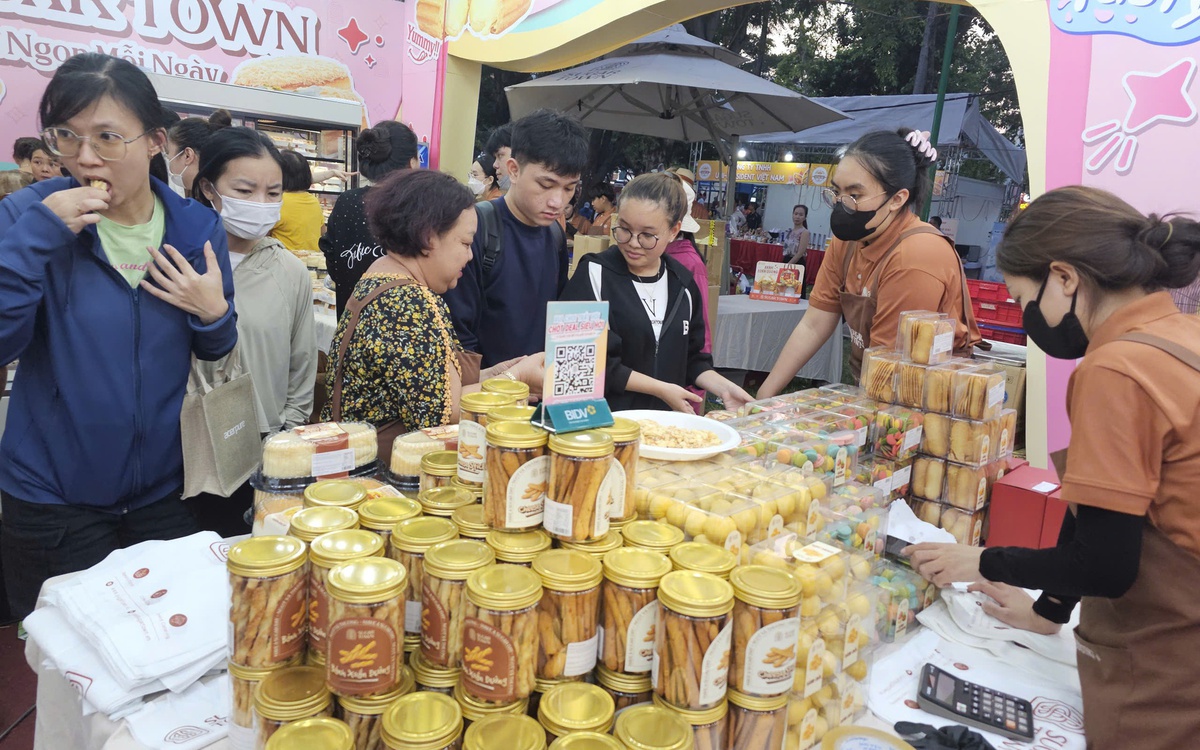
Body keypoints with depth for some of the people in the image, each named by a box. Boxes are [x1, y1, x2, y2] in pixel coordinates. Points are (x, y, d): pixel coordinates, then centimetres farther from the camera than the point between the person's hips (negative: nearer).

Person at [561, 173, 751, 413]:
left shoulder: (682, 282, 7)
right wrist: (661, 389, -11)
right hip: (603, 416, -4)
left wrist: (723, 388, 0)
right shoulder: (594, 274, -8)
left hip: (665, 418, 4)